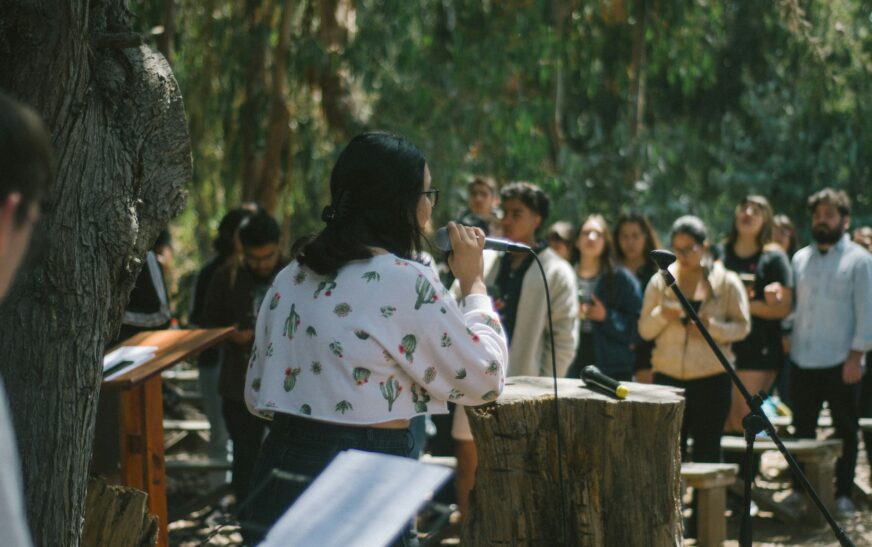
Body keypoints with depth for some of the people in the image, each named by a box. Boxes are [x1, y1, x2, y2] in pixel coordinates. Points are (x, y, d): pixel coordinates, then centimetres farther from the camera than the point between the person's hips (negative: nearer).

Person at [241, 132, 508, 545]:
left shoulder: (290, 279, 8)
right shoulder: (404, 280, -14)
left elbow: (257, 396, 15)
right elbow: (484, 380, -6)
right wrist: (473, 282, 4)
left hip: (280, 470, 7)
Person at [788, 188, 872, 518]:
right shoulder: (801, 259, 14)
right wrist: (787, 336, 7)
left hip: (841, 365, -5)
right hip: (802, 363, 5)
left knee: (845, 432, 4)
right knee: (802, 431, 9)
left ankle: (843, 494, 12)